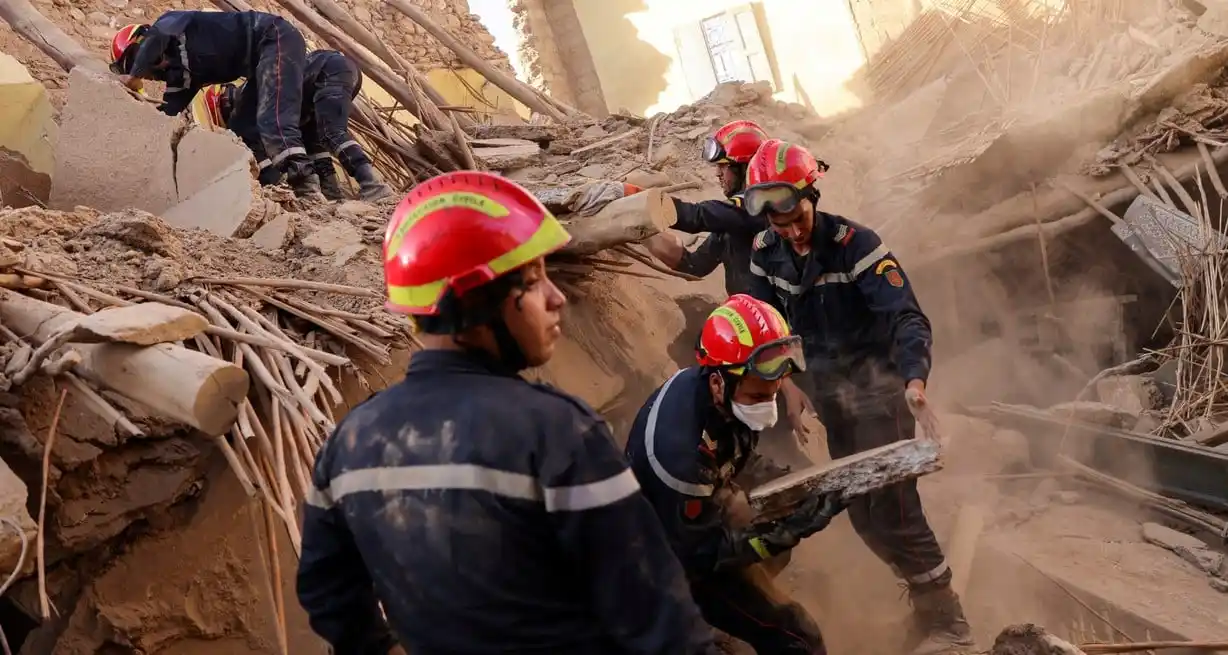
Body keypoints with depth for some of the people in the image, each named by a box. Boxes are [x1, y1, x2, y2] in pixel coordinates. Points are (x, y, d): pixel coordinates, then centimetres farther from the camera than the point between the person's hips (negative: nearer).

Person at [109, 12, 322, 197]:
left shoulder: (171, 22, -2)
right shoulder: (180, 73, 17)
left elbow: (155, 39, -24)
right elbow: (167, 112, 12)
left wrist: (133, 76, -16)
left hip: (276, 37, -10)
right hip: (259, 61, 10)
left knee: (273, 118, -26)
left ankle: (304, 180, -41)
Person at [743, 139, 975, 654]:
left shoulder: (855, 243, -20)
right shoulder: (766, 253, -2)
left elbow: (906, 316, -27)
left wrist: (914, 376, -42)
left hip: (877, 389, -6)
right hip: (831, 396, 6)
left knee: (893, 509, -10)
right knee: (861, 513, 12)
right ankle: (922, 587, 34)